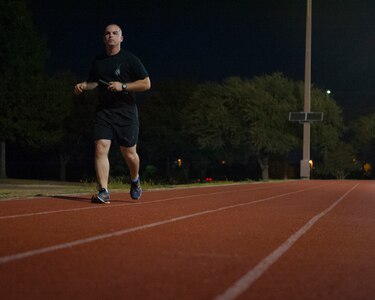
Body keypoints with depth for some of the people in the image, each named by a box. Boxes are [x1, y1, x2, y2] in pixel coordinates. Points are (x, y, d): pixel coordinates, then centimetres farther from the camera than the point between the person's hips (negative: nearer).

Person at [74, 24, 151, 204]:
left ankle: (135, 180, 32)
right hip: (104, 112, 3)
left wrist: (123, 86, -15)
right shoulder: (98, 61, 12)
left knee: (129, 154, 1)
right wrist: (83, 86, 5)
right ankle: (103, 192, -13)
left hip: (126, 113, -3)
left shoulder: (130, 59, -2)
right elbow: (94, 82, 27)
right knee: (101, 148, -14)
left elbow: (146, 83, -4)